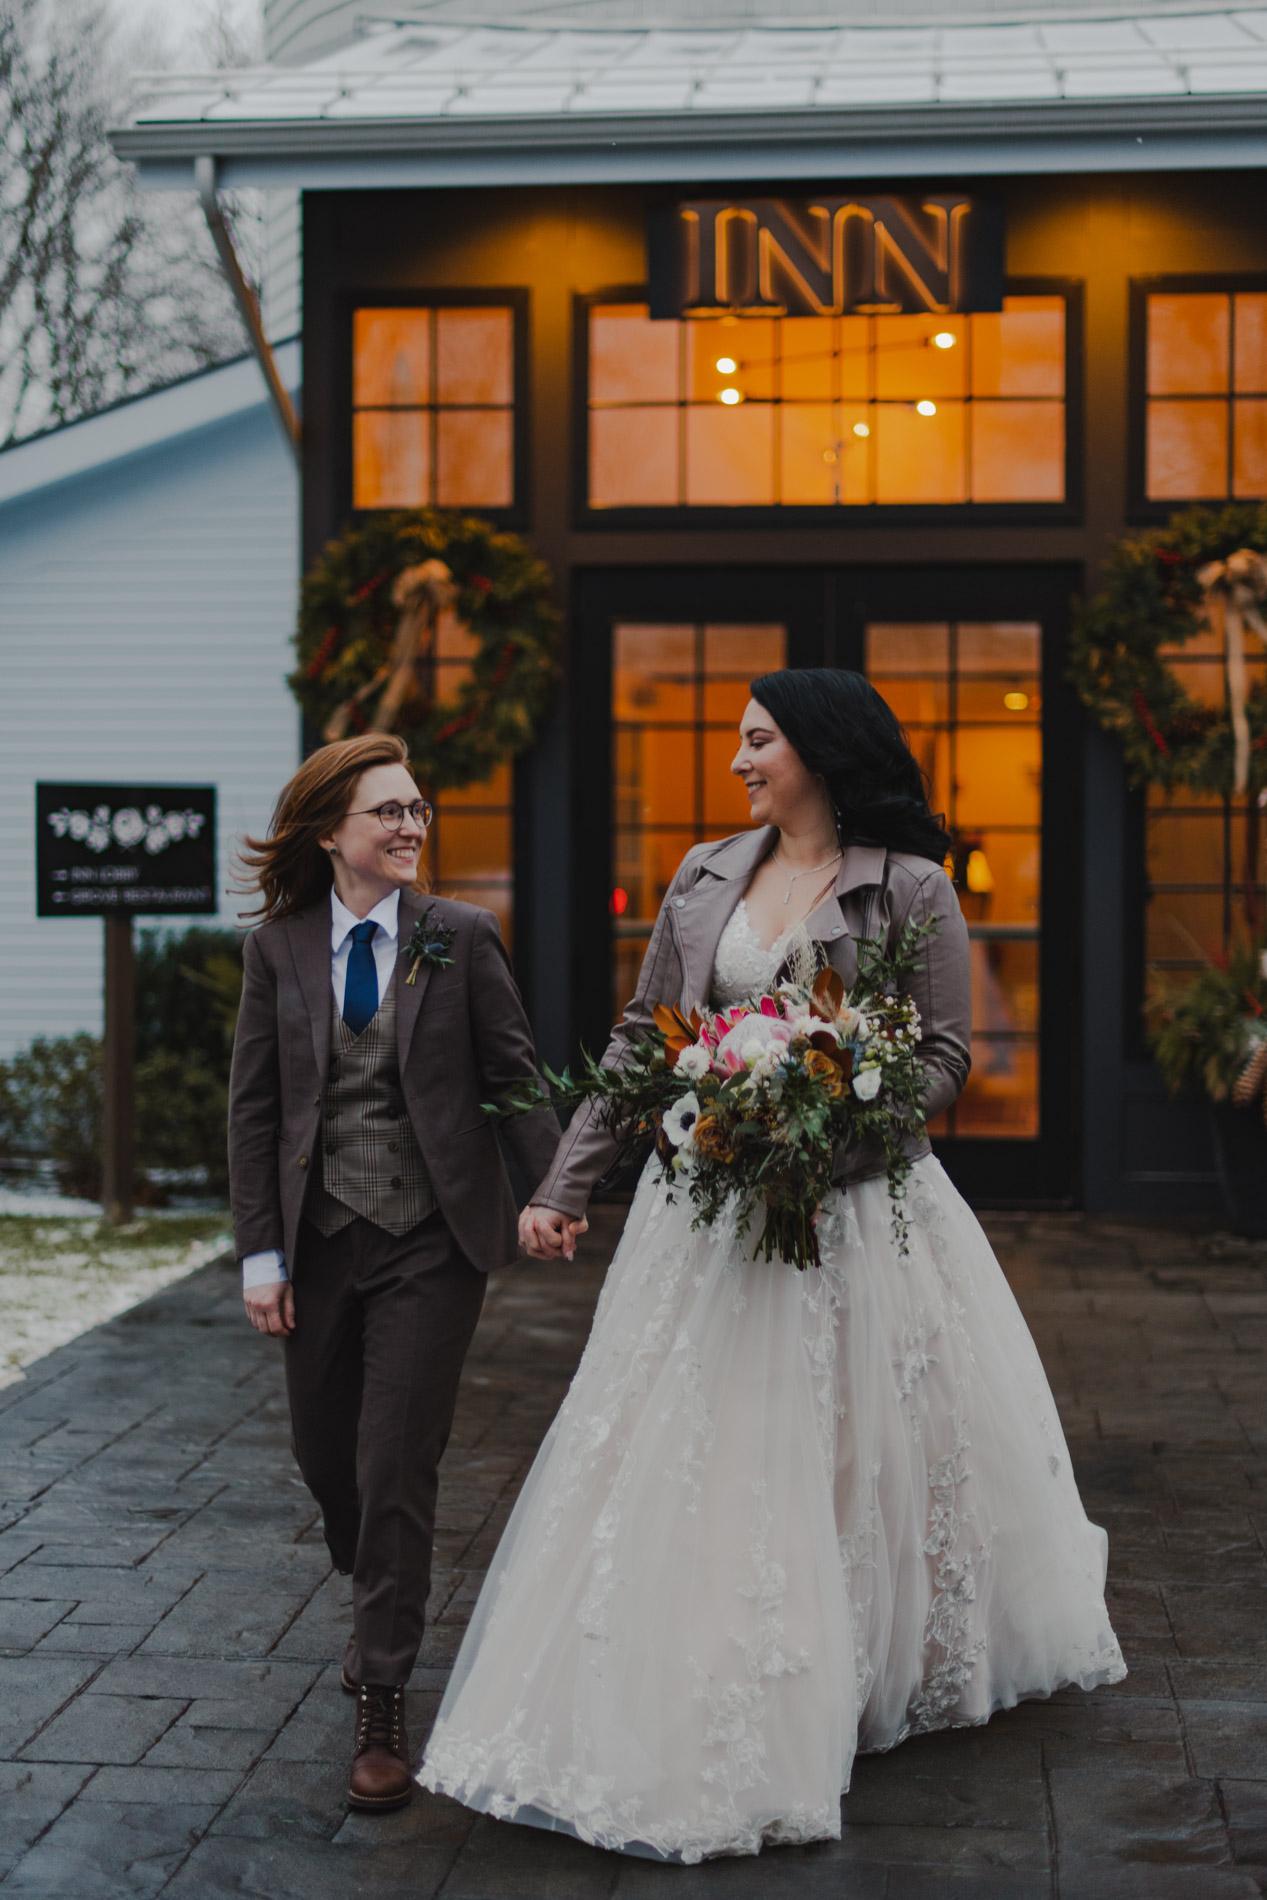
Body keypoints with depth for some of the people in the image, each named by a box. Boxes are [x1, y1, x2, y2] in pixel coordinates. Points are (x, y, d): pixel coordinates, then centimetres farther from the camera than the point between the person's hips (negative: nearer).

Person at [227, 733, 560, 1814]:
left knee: (396, 1468, -5)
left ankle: (384, 1704, 5)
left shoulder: (461, 936, -1)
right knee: (325, 1455, 14)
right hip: (320, 1238, 3)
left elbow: (514, 1074, -1)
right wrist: (260, 1251, -1)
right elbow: (254, 1107, 4)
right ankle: (382, 1612, 44)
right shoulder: (278, 948, 3)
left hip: (431, 1240, -3)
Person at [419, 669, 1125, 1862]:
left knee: (855, 1449, 3)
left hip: (850, 1211, -4)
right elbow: (637, 1041, 10)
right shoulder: (705, 877, 8)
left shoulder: (911, 890, -4)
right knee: (684, 1456, 5)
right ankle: (677, 1721, 17)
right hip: (706, 1210, 4)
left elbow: (942, 1057, -6)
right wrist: (564, 1186, 6)